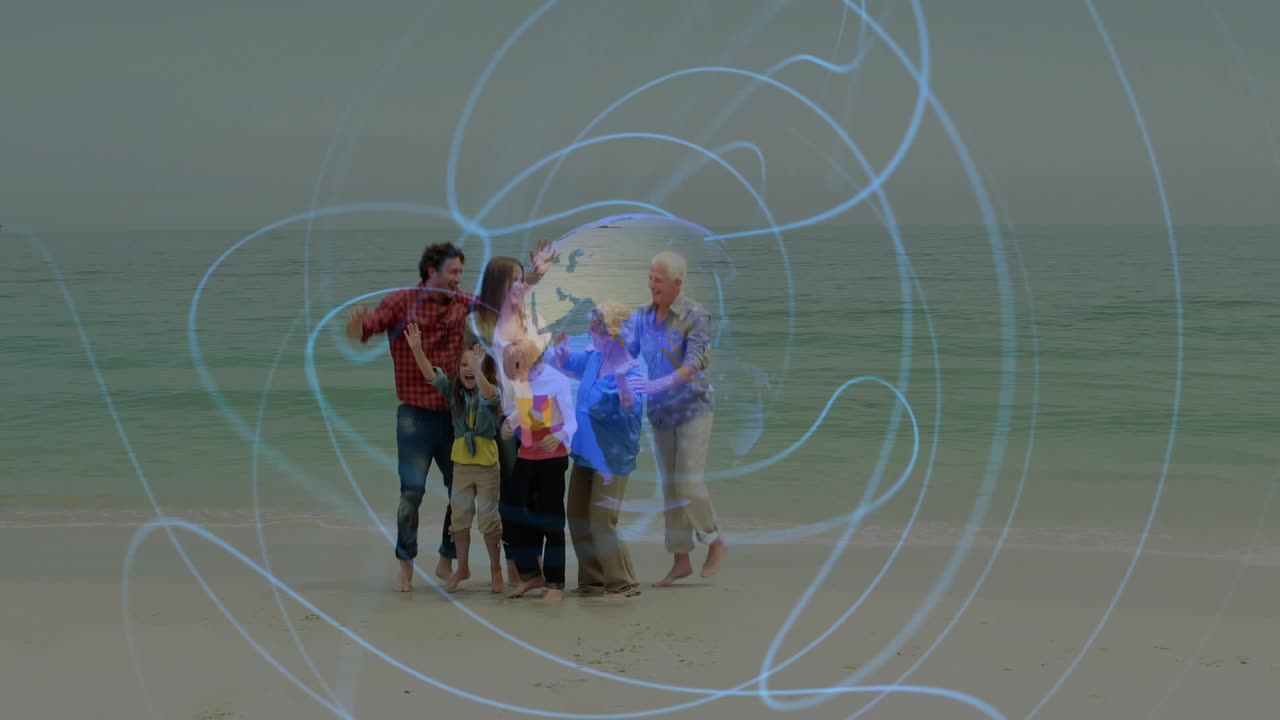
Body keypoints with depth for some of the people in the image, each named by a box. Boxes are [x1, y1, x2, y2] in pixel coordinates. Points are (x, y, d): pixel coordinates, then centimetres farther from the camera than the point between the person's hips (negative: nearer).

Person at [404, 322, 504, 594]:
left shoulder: (491, 391, -11)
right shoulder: (454, 390, 0)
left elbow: (488, 395, -35)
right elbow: (431, 376, -12)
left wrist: (477, 369, -52)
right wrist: (417, 349, -27)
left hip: (487, 464, -3)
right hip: (461, 464, 4)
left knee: (488, 518, 3)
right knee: (460, 517, 10)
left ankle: (496, 569, 20)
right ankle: (462, 568, 26)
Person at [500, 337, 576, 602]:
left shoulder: (557, 381, -16)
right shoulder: (519, 383, 3)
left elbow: (571, 421, -21)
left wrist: (559, 437, -40)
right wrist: (509, 424, 1)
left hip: (553, 458, -6)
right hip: (526, 456, 6)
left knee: (550, 520, -4)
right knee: (514, 516, 7)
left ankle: (556, 584, 4)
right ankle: (530, 574, 24)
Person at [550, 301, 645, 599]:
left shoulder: (630, 369, -21)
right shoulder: (592, 358, 1)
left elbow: (633, 409, -36)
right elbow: (565, 362, 20)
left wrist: (622, 382, -54)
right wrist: (560, 338, 2)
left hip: (611, 456, -8)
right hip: (585, 451, 8)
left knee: (601, 521, -8)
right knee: (578, 518, 12)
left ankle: (622, 583, 6)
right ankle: (592, 580, 25)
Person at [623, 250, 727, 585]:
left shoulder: (696, 316, -15)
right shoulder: (641, 317, 1)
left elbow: (696, 361, -27)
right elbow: (621, 349, -10)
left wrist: (662, 383, -42)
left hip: (693, 408, -5)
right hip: (660, 411, 5)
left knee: (688, 482, -11)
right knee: (670, 486, 8)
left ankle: (716, 542, 13)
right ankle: (681, 560, 16)